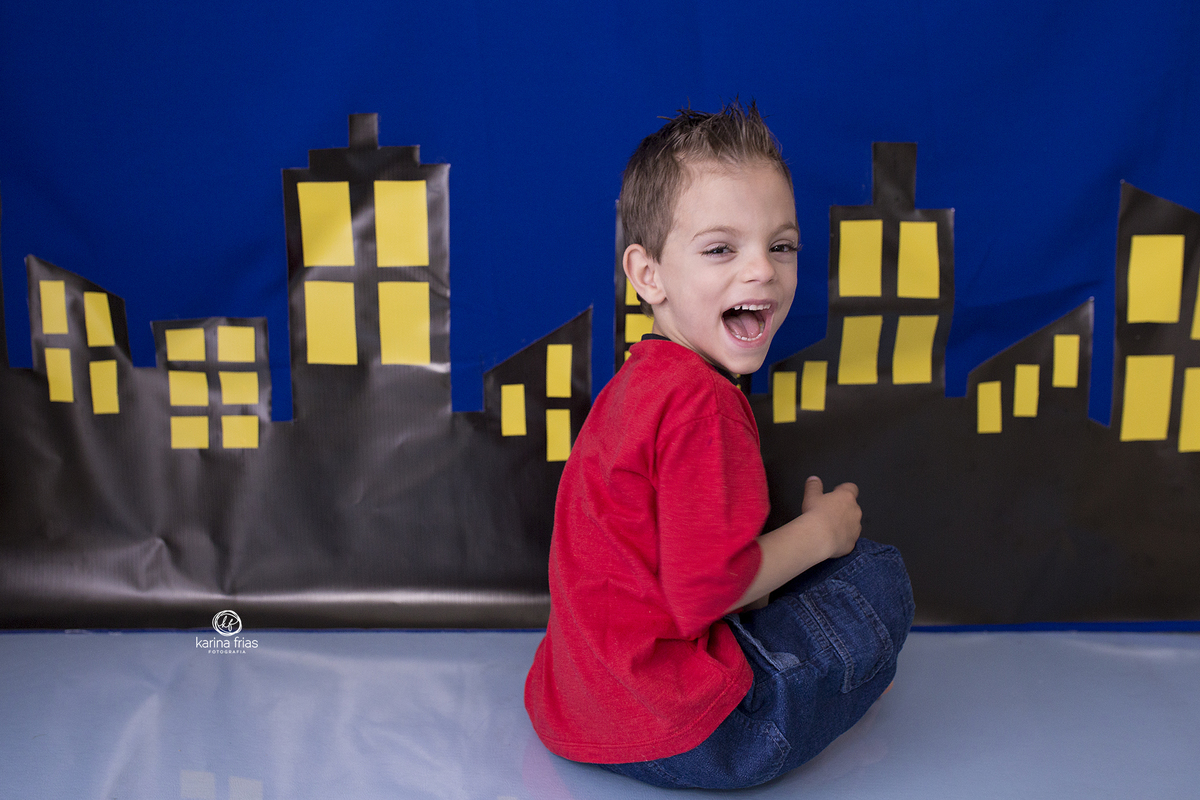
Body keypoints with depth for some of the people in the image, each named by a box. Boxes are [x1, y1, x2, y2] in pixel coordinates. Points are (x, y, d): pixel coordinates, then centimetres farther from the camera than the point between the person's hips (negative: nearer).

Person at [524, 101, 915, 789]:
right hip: (670, 735, -10)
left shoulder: (639, 383, 10)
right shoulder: (702, 401, -22)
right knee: (879, 577, 1)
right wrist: (821, 531, -9)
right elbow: (704, 590, -25)